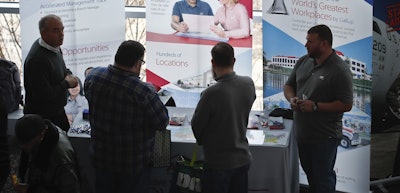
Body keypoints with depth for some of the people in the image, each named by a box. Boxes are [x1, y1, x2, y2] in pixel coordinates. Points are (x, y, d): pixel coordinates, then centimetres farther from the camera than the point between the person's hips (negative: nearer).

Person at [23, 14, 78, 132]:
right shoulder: (37, 60, -30)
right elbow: (43, 95, -31)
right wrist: (66, 83, -19)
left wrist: (68, 74, -3)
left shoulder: (54, 46, 0)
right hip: (42, 117, -9)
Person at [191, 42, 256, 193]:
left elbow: (196, 125, -12)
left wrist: (202, 140, 9)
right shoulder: (248, 84, -8)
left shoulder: (211, 93, -25)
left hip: (218, 162, -5)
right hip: (243, 159, 5)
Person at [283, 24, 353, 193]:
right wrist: (292, 98, -7)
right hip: (302, 133, 7)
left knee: (323, 178, 6)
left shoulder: (340, 70, -16)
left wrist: (315, 106, -22)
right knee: (309, 173, 21)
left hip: (324, 137, -6)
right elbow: (288, 85, 15)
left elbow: (346, 105, -18)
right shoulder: (303, 61, 4)